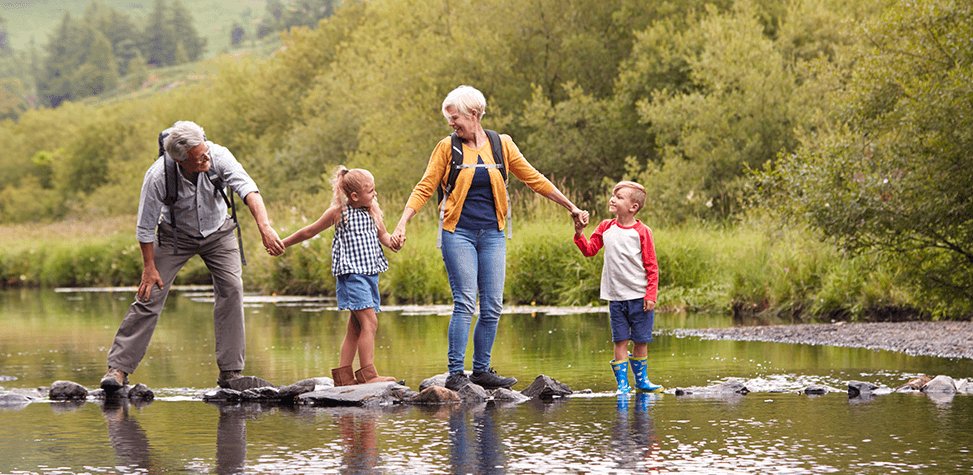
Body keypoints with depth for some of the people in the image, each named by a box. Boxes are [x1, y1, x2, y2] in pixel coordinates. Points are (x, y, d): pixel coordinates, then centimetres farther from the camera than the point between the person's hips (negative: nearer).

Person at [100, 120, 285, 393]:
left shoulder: (218, 157, -29)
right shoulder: (158, 177, -31)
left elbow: (248, 189, -38)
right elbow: (145, 227, -19)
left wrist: (265, 228, -52)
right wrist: (149, 266, -15)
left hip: (218, 232, 2)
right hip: (176, 235, -2)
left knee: (231, 288, -14)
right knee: (150, 295, -10)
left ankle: (231, 372, -10)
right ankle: (118, 368, -5)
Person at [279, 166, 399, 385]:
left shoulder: (372, 211, 11)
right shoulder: (338, 212, -4)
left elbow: (382, 235, 22)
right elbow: (309, 231, 7)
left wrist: (392, 241, -2)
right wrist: (283, 244, 14)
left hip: (370, 273, 7)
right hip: (351, 273, -7)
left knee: (355, 326, 9)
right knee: (369, 322, -16)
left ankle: (343, 375, 13)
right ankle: (368, 374, -19)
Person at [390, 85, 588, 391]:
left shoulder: (501, 145, 5)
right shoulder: (447, 147, 1)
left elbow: (534, 179, 11)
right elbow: (424, 188, 1)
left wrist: (571, 207, 12)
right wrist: (402, 224, -10)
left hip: (492, 234, 3)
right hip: (458, 232, -3)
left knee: (492, 306, 1)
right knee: (465, 303, -11)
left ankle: (481, 370, 11)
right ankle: (455, 374, -9)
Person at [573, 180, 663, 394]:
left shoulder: (641, 231, -6)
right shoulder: (606, 228, 6)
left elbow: (652, 266, -5)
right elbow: (589, 250, 12)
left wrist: (651, 295, -9)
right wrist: (579, 233, -5)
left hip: (639, 297, -2)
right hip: (616, 297, 3)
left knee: (641, 340, 6)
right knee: (620, 341, 1)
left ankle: (641, 379, 20)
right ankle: (622, 383, 4)